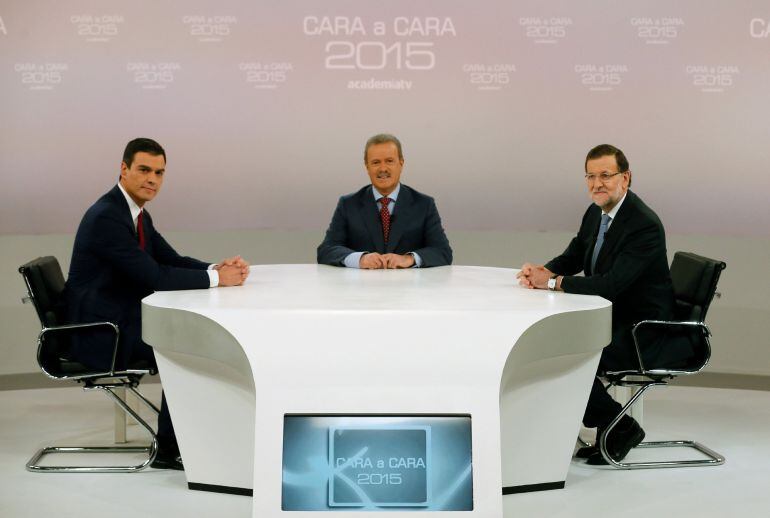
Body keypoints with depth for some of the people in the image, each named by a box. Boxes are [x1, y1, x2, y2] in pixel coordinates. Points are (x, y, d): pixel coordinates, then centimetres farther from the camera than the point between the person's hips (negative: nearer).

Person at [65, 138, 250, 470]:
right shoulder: (106, 217, -22)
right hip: (100, 332, -10)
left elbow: (172, 260, 10)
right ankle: (169, 449, -2)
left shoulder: (137, 214, 10)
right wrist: (215, 277, -22)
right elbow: (153, 276, -27)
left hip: (123, 319, 10)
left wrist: (219, 268, -9)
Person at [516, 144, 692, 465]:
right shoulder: (596, 213, 5)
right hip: (612, 319, 9)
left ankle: (622, 429, 2)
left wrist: (552, 281, -25)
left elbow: (610, 284, -30)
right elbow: (571, 258, 14)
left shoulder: (645, 225, -23)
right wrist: (543, 270, -9)